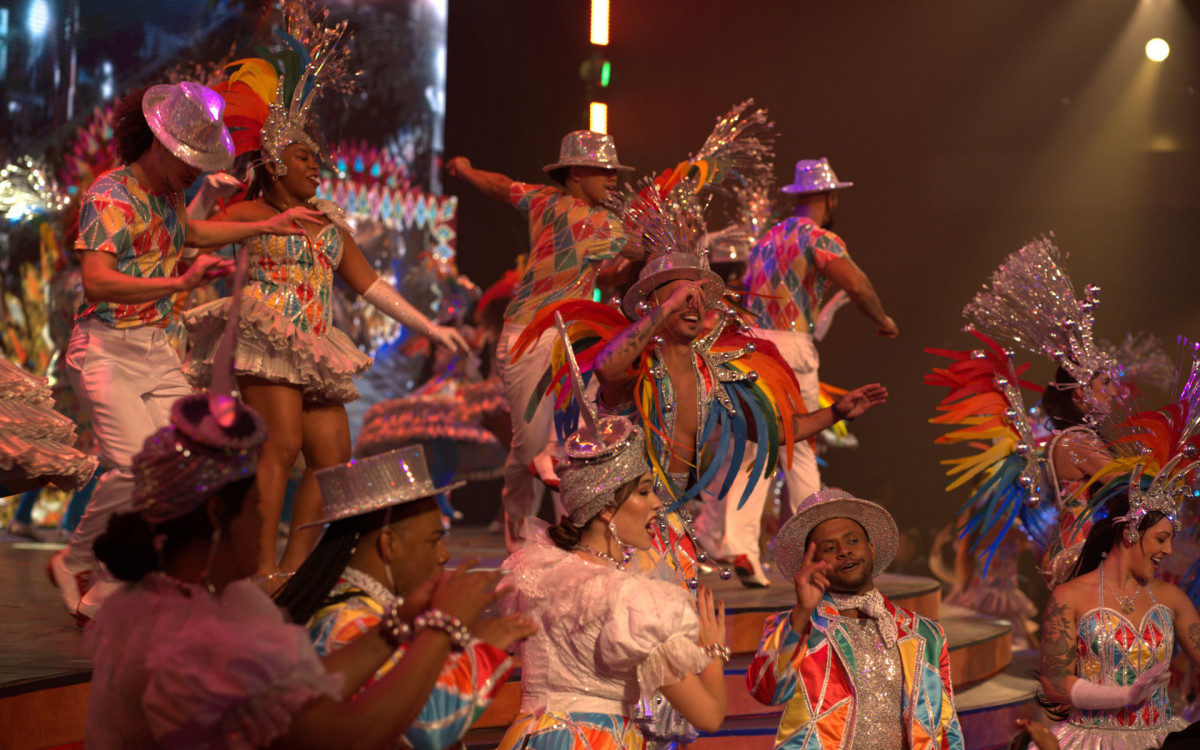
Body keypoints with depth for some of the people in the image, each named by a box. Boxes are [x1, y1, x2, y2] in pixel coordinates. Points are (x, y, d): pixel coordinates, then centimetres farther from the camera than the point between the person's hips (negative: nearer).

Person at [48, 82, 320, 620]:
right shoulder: (110, 197, -14)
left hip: (157, 350, 8)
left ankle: (101, 596, 2)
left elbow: (186, 232, 36)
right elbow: (96, 281, -27)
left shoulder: (167, 194, 12)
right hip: (107, 348, -8)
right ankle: (75, 564, 4)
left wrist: (264, 227, 34)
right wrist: (179, 282, -32)